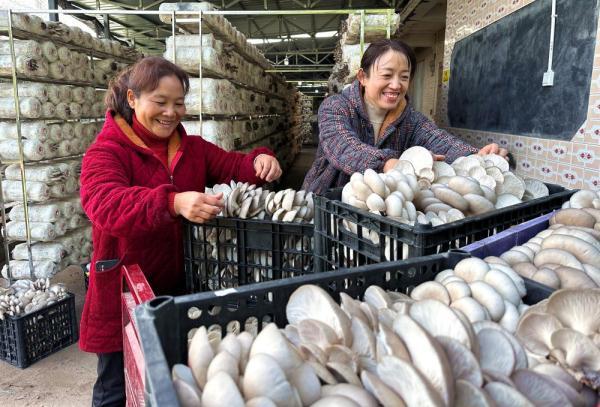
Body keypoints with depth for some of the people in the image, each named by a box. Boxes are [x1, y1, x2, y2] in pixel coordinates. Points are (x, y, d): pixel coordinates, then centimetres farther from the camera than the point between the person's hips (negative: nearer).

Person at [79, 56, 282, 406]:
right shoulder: (106, 152, -13)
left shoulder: (194, 148, 6)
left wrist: (260, 161, -26)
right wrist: (173, 202, -49)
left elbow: (232, 166, -1)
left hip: (182, 289, 5)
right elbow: (106, 205, -31)